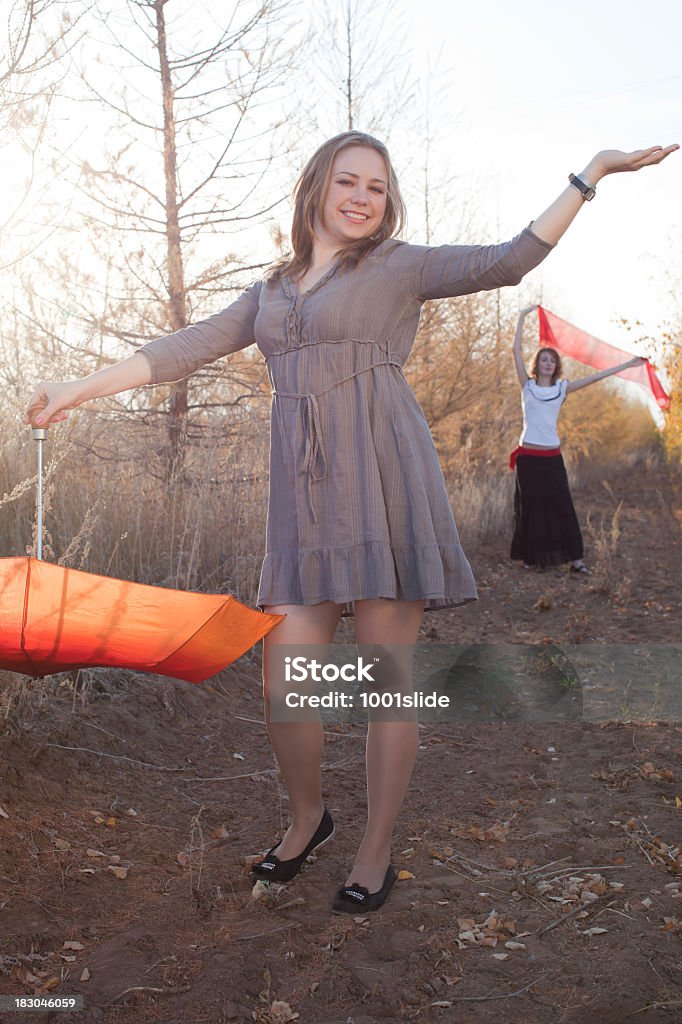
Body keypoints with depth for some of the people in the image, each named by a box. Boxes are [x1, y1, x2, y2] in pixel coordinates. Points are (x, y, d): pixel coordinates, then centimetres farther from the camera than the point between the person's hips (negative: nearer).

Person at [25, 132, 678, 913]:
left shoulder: (399, 267, 9)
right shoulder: (274, 291, 22)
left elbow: (507, 261, -2)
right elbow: (188, 348, 18)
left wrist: (591, 174, -8)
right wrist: (83, 387, 14)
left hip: (384, 488, -4)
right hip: (305, 503, 4)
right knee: (284, 683, 1)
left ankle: (376, 850, 21)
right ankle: (307, 816, 30)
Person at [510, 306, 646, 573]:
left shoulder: (562, 388, 9)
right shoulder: (527, 386, 3)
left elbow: (595, 377, 10)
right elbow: (516, 350, -1)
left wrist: (627, 364, 10)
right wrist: (522, 318, 1)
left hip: (552, 456, 2)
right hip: (528, 456, -2)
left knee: (562, 506, -1)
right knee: (531, 508, 2)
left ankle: (575, 559, 1)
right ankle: (533, 558, 11)